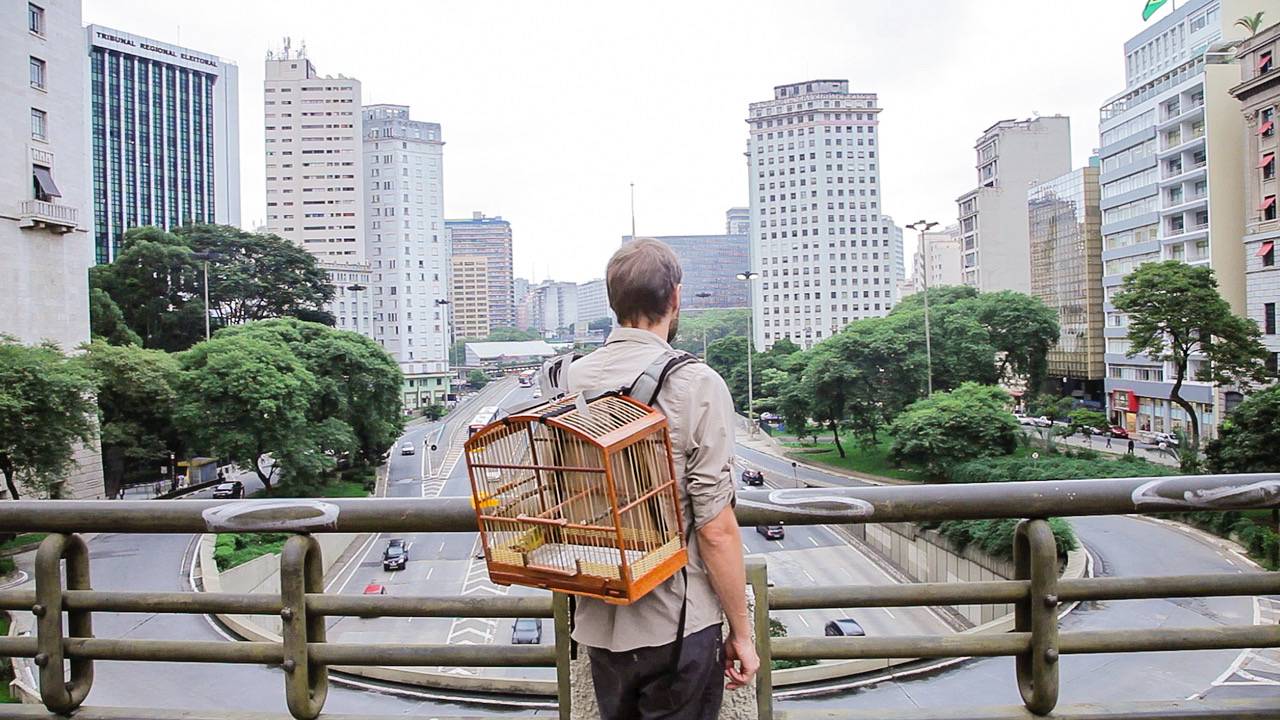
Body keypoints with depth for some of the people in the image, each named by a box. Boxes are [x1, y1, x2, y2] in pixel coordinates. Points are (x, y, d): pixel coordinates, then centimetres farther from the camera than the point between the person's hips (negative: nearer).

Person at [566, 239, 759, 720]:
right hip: (678, 626, -4)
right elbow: (716, 529, -17)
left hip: (599, 623, 5)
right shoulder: (696, 385, -16)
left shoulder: (570, 380, -2)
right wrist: (741, 632, -5)